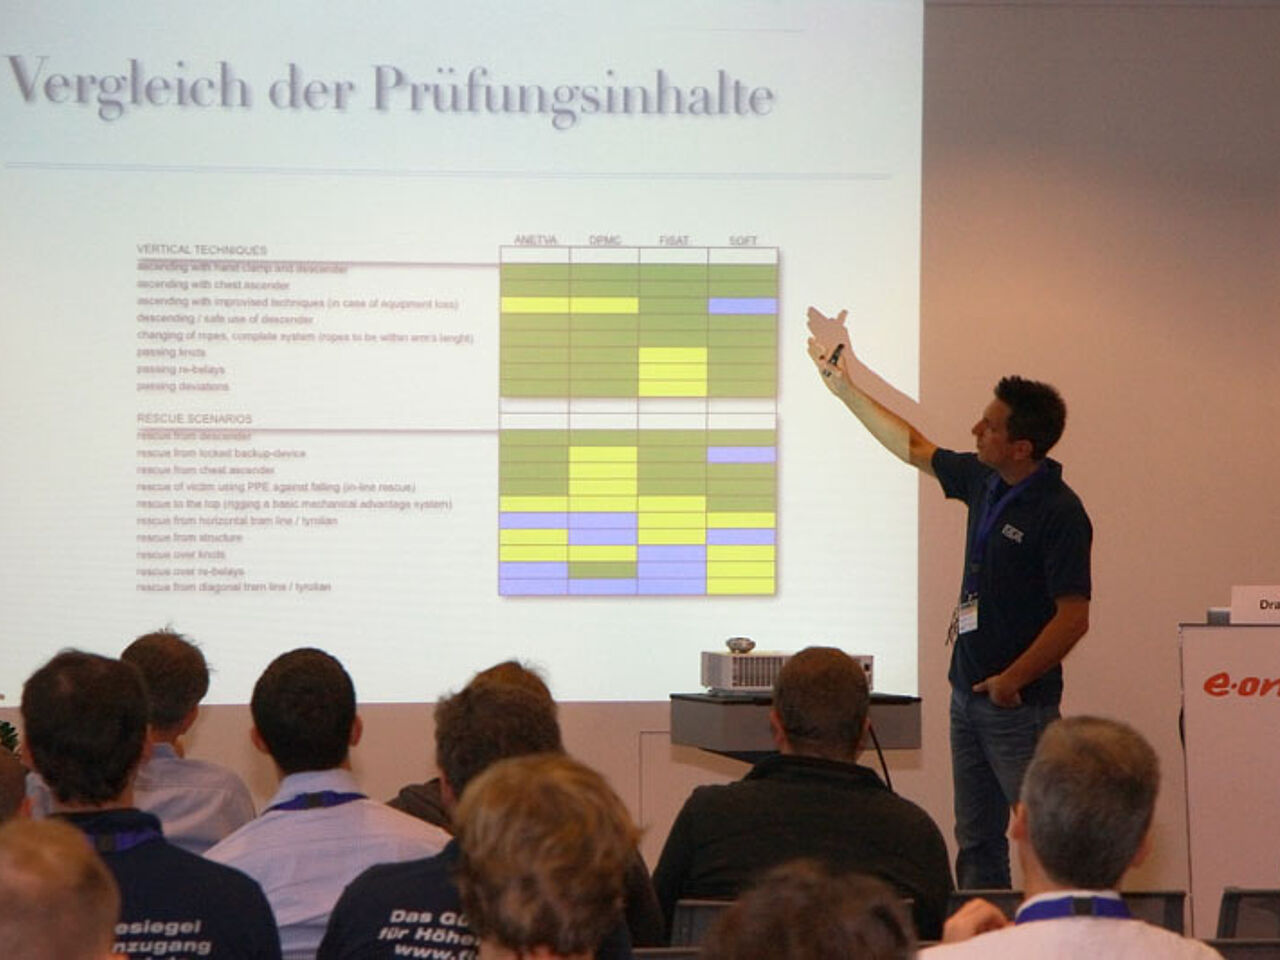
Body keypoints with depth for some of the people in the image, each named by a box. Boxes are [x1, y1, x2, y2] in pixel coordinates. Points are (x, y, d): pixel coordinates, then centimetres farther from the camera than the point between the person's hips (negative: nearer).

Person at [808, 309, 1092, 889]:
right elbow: (913, 448, 24)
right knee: (975, 842, 12)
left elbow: (1073, 618, -20)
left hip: (1020, 706, -9)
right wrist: (844, 387, 28)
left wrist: (1012, 680, -18)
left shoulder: (1059, 513, -18)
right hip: (969, 693, 9)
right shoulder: (983, 482, 6)